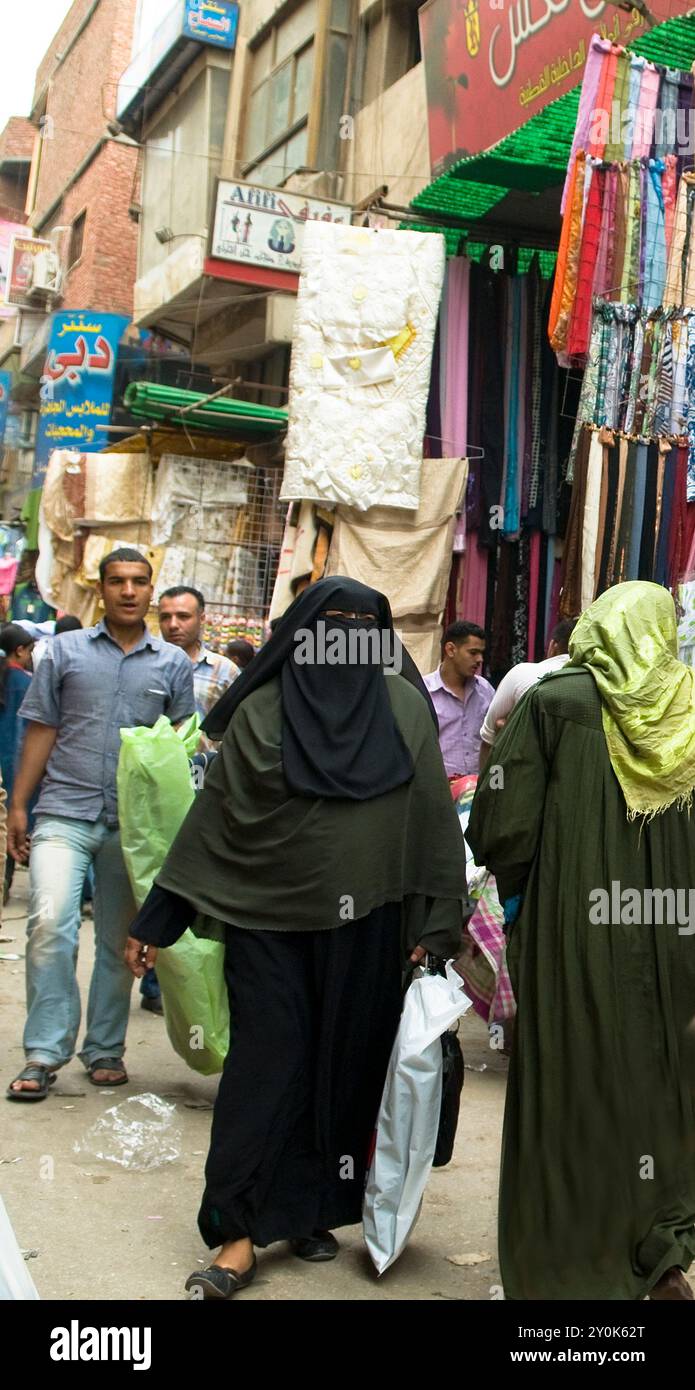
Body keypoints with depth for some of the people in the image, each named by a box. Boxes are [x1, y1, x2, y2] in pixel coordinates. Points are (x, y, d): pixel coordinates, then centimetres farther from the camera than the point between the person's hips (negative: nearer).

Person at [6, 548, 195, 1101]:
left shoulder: (173, 664, 8)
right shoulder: (67, 651, 7)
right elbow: (41, 730, 7)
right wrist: (18, 806, 2)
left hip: (135, 822, 2)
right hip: (65, 814, -1)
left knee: (120, 941, 8)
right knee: (50, 926, -15)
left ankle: (105, 1050, 22)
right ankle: (44, 1054, -4)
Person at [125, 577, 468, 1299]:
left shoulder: (404, 705, 4)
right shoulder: (262, 710, 1)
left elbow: (431, 815, 4)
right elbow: (212, 815, 2)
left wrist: (430, 923, 0)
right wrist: (154, 921, 1)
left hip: (363, 926, 2)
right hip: (270, 920, -1)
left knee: (344, 1066, 9)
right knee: (266, 1063, -1)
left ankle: (310, 1207, 26)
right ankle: (241, 1229, 10)